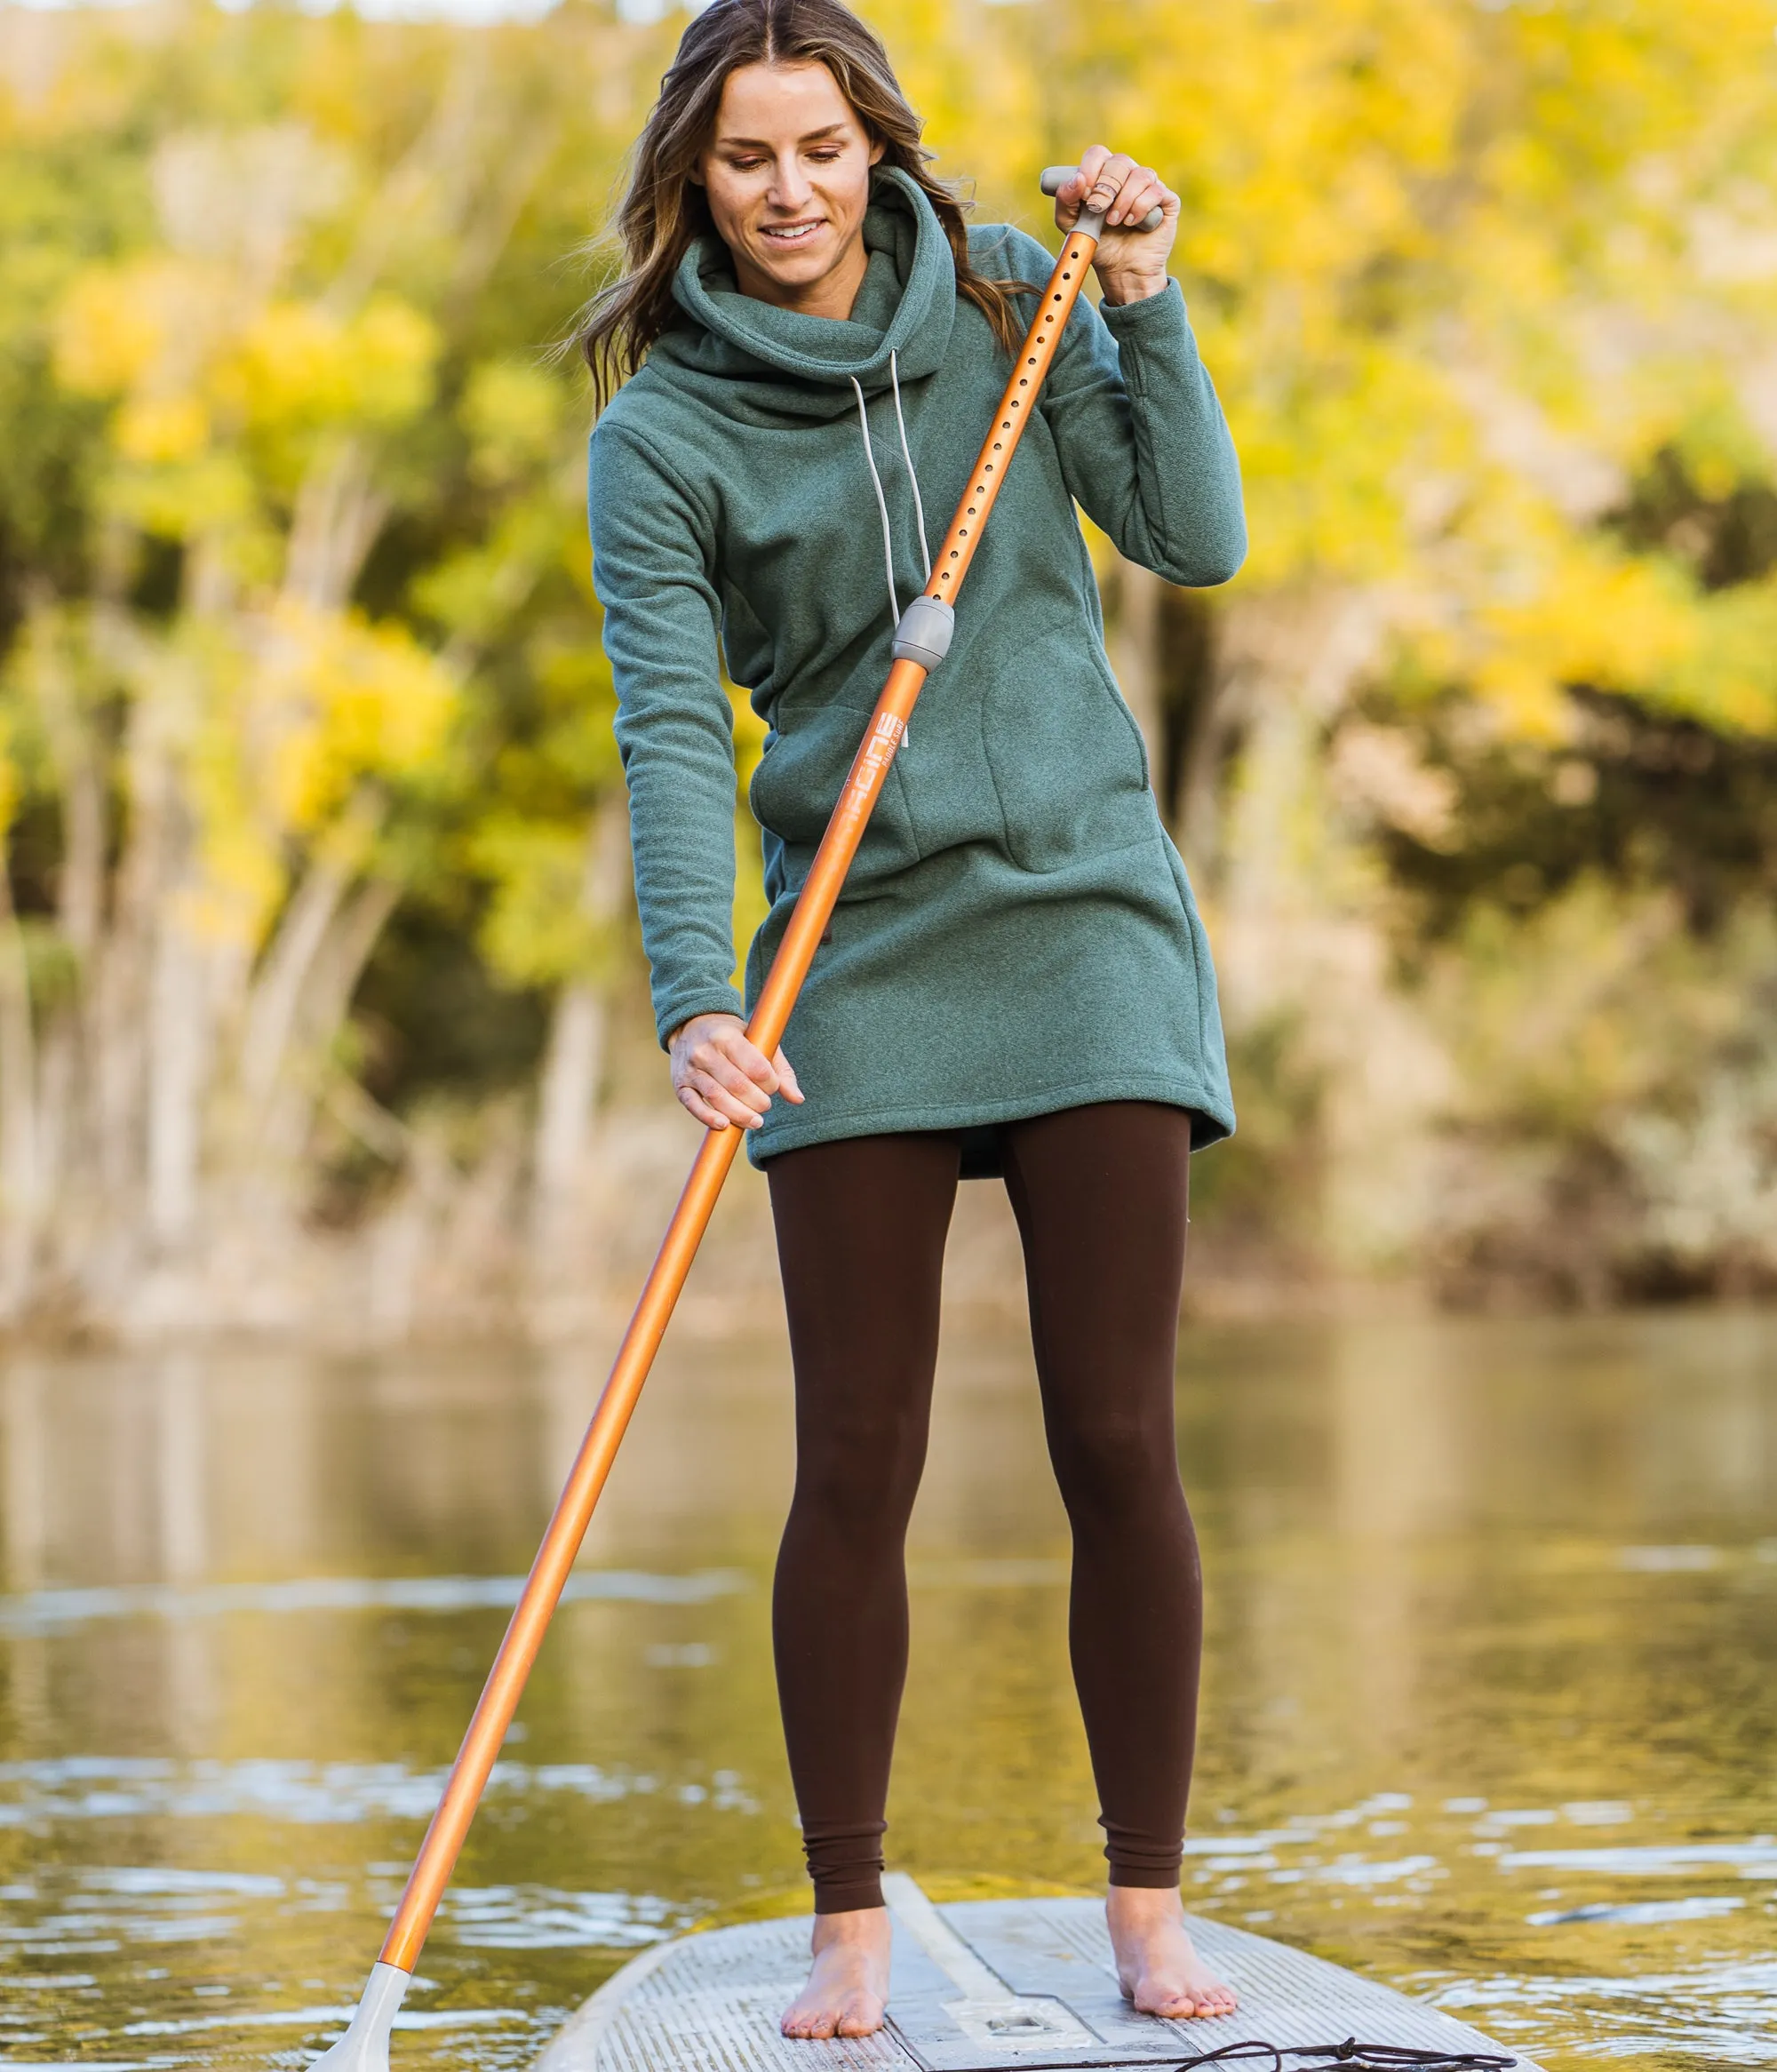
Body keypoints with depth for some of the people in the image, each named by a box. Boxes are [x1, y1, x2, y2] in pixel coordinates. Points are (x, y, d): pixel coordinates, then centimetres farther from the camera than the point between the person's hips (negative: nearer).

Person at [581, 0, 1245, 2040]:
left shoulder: (1001, 296, 6)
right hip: (856, 961, -1)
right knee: (857, 1466, -2)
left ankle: (1147, 1908, 9)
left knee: (1117, 1440, -1)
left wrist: (1139, 303, -6)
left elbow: (1194, 537, 4)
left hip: (1084, 922, 1)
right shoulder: (660, 434, -3)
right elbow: (671, 729, -13)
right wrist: (695, 1003, -26)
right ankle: (849, 1926, 9)